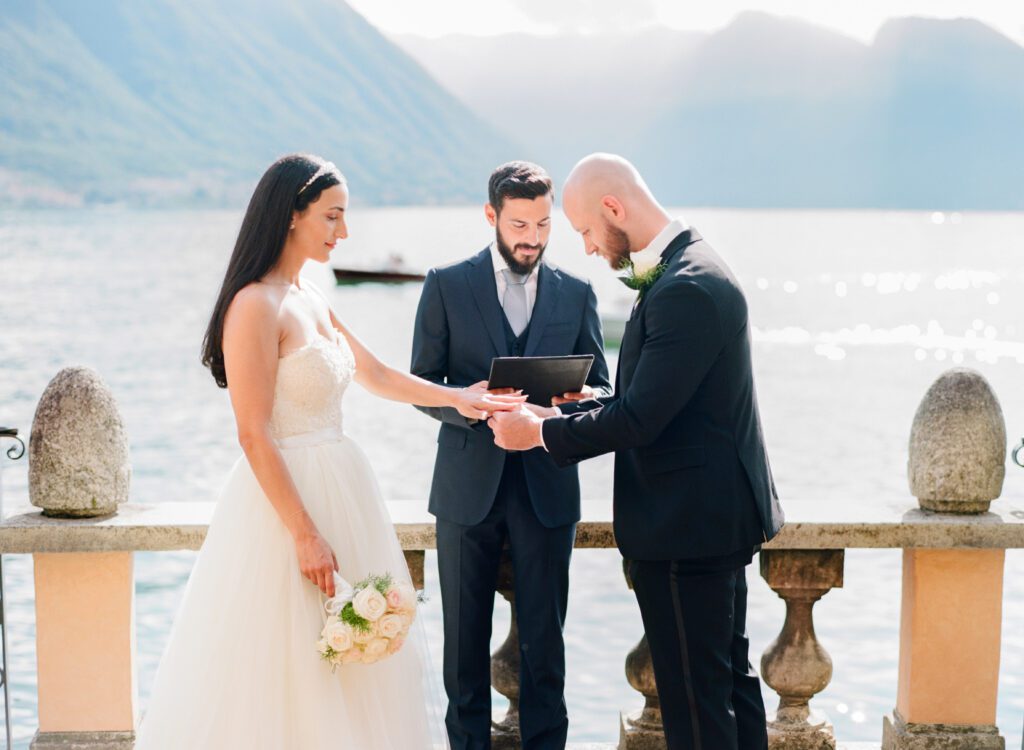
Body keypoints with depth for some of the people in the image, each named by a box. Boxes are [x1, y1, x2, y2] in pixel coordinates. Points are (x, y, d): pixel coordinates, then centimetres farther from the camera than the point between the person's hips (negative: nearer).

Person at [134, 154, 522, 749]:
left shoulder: (311, 298, 11)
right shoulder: (257, 306, -16)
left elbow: (375, 375, 24)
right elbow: (254, 436, -19)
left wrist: (458, 398, 18)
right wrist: (305, 535, -20)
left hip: (339, 492, 9)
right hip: (286, 497, -9)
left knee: (349, 676, 12)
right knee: (291, 673, -3)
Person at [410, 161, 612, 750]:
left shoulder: (577, 294, 8)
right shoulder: (447, 285, 3)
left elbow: (599, 386, 9)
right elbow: (422, 385, 1)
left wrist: (582, 399, -15)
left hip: (547, 486, 1)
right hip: (469, 485, -1)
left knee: (544, 636, 5)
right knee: (465, 635, 7)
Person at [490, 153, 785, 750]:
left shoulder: (685, 289, -23)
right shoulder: (690, 268, 10)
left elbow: (640, 419, -24)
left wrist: (541, 432, -12)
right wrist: (564, 414, 8)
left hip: (686, 524, -11)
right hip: (717, 513, 11)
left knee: (695, 691, -1)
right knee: (730, 673, 19)